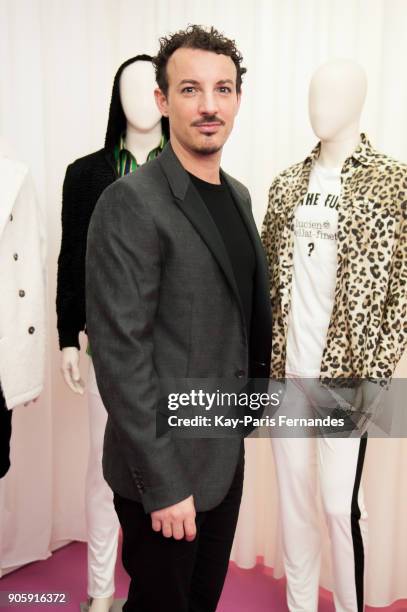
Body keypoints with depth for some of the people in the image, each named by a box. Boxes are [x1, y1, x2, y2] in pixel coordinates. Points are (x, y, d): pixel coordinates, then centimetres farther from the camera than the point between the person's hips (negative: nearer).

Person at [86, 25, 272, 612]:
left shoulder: (238, 195, 8)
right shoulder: (132, 202, -18)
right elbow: (119, 353, -22)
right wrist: (162, 483, -20)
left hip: (225, 454, 7)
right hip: (165, 469, -7)